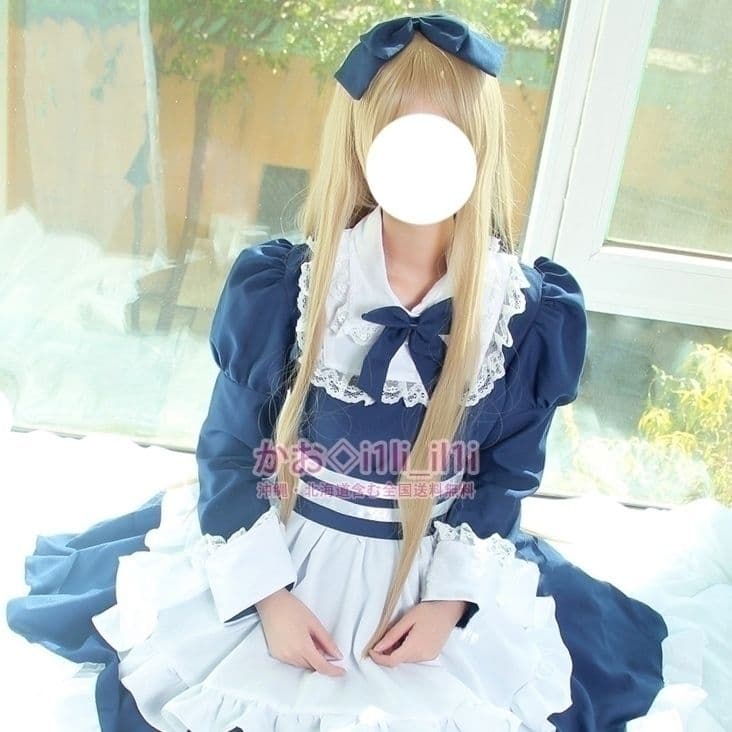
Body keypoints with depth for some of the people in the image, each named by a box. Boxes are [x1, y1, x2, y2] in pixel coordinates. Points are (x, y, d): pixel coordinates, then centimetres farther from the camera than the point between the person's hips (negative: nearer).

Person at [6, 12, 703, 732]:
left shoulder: (531, 315, -14)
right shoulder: (277, 287, -17)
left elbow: (507, 475, -3)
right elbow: (230, 450, -7)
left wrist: (452, 599, -9)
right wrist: (267, 592, -11)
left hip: (438, 568, 1)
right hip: (278, 553, 0)